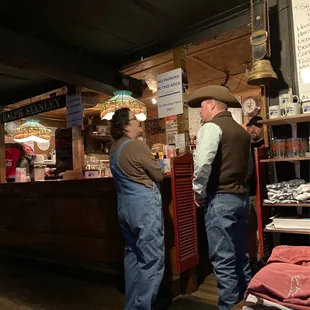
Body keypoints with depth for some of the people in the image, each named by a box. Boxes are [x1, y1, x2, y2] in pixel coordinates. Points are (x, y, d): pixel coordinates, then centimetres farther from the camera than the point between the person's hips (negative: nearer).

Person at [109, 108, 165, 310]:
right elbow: (159, 175, -7)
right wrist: (158, 169, 12)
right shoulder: (137, 145, -15)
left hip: (126, 205, 10)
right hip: (145, 205, -9)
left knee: (133, 256, 17)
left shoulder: (115, 148, 11)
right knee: (151, 260, 0)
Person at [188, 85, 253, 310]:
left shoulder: (211, 127, -10)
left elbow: (203, 163, -24)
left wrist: (199, 192, -11)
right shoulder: (242, 131, 15)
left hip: (220, 199, -9)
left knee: (223, 260, 0)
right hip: (241, 197, 9)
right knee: (240, 256, 18)